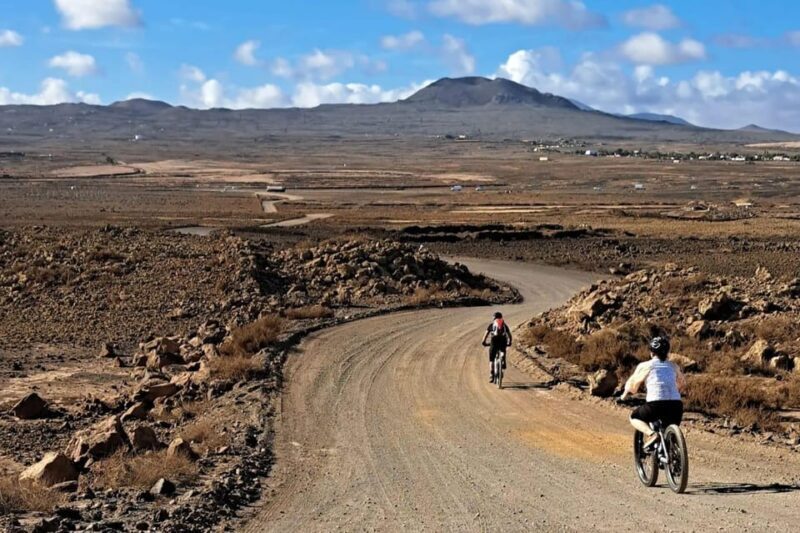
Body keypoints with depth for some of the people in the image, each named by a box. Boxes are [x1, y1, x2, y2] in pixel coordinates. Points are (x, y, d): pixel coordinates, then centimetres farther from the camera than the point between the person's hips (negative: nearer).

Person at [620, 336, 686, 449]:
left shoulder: (645, 366, 10)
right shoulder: (674, 366, 20)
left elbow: (632, 384, 18)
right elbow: (683, 384, 36)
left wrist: (625, 394, 38)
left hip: (656, 405, -4)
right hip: (676, 406, 4)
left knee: (634, 417, 22)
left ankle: (651, 434, -4)